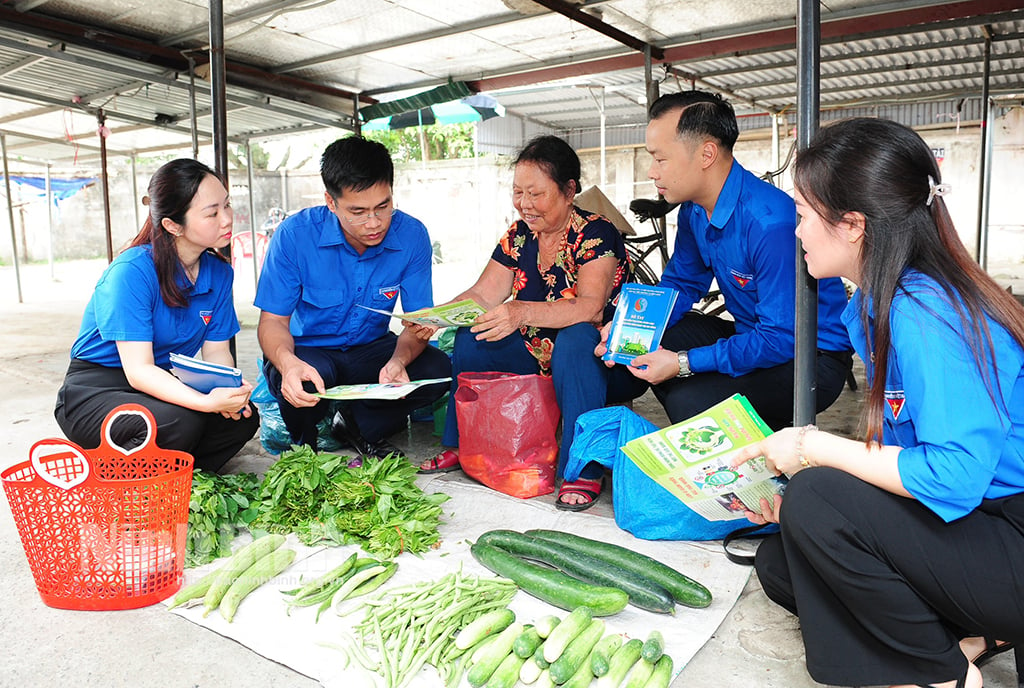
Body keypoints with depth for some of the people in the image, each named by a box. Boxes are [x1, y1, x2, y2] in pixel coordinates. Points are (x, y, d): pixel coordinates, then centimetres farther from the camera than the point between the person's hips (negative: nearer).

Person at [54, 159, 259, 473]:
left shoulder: (218, 272, -3)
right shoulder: (132, 272, -23)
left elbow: (217, 352, -2)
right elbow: (138, 370, -27)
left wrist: (230, 388, -26)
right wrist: (207, 401, -42)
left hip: (164, 386, 6)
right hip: (94, 393, -6)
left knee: (244, 418, -18)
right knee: (180, 422, -33)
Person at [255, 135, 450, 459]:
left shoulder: (411, 235, -14)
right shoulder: (295, 234, -20)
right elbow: (273, 321, -14)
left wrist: (399, 361, -35)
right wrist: (287, 362, -39)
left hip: (371, 349, 3)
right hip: (308, 350, -2)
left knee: (437, 370, -23)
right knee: (301, 382, -36)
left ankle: (357, 426, 5)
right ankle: (304, 447, 2)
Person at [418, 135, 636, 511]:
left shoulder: (596, 234, -16)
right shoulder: (518, 236, 4)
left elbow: (590, 307, -30)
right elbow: (484, 294, 0)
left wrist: (524, 313, -46)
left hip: (591, 356, -6)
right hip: (535, 354, 7)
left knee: (574, 338, -37)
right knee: (469, 338, -8)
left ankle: (583, 470, -31)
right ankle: (458, 445, 4)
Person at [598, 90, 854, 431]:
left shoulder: (770, 222, -29)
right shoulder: (694, 210, -1)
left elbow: (782, 338, -28)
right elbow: (681, 283, 11)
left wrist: (684, 363, -27)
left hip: (813, 359, -8)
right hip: (755, 336, 8)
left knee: (690, 400, -28)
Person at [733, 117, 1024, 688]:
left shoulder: (925, 313, -26)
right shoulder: (877, 305, 4)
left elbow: (954, 476, -34)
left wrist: (815, 448, -23)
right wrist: (798, 496, -1)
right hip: (975, 518, 9)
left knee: (816, 500, -27)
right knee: (777, 563, 7)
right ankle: (973, 637, 5)